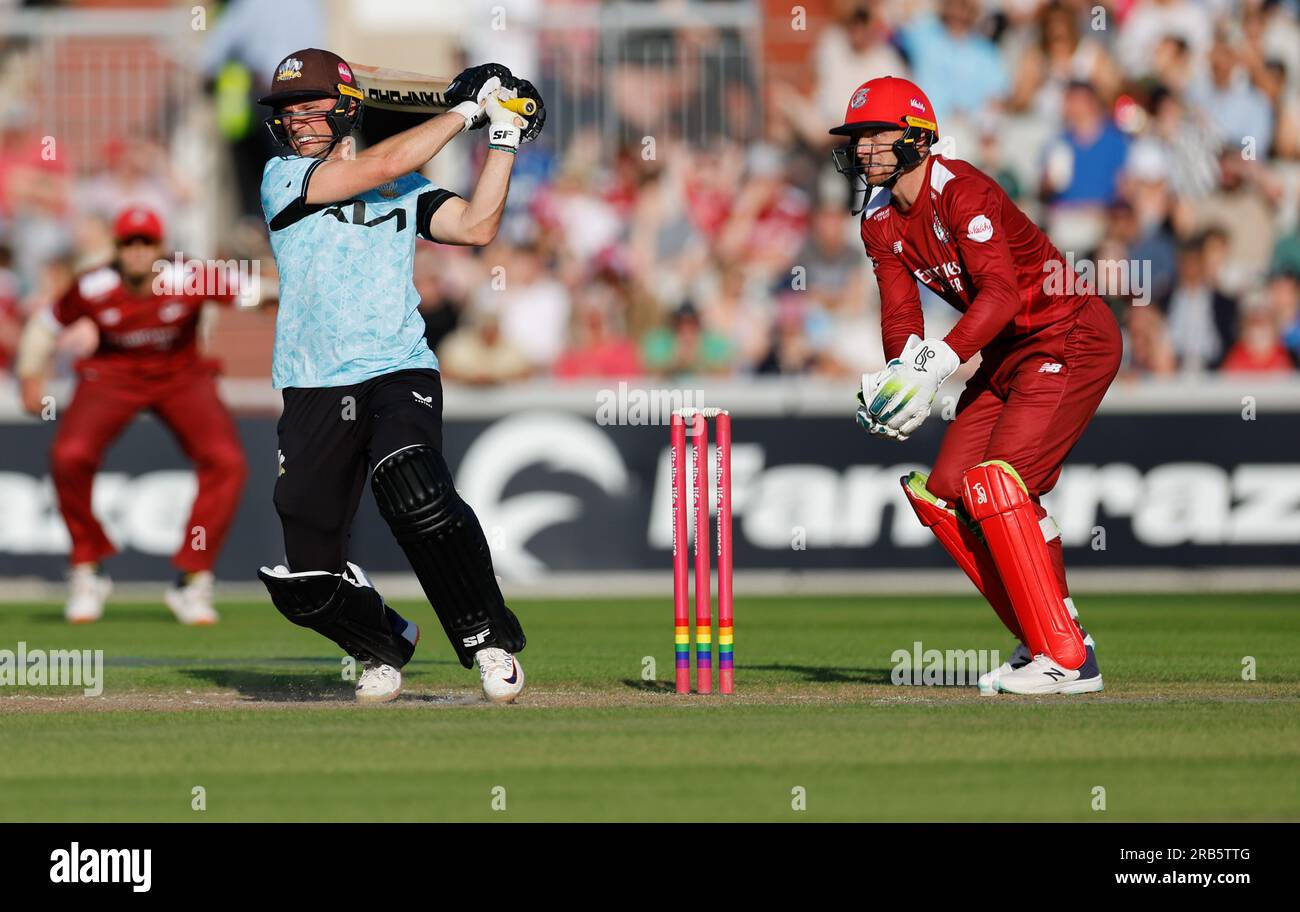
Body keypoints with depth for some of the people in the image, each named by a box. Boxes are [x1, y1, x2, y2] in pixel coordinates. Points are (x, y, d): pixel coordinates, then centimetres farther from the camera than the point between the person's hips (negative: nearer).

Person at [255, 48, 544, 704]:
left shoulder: (407, 190, 15)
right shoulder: (282, 180, 3)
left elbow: (476, 226, 1)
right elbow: (379, 167, -10)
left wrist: (503, 140, 0)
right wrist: (465, 110, -2)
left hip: (400, 375, 0)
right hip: (315, 395, 0)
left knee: (414, 492, -33)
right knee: (303, 583, -4)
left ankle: (489, 639, -15)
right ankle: (384, 644, 28)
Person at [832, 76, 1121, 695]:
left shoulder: (961, 192, -23)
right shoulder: (881, 220, 4)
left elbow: (1001, 291, -34)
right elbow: (900, 313, 1)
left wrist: (936, 364, -45)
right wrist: (897, 378, -21)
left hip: (1070, 337, -10)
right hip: (1004, 354, 10)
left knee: (996, 482, -22)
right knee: (942, 491, 4)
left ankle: (1068, 658, -18)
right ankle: (1041, 636, 12)